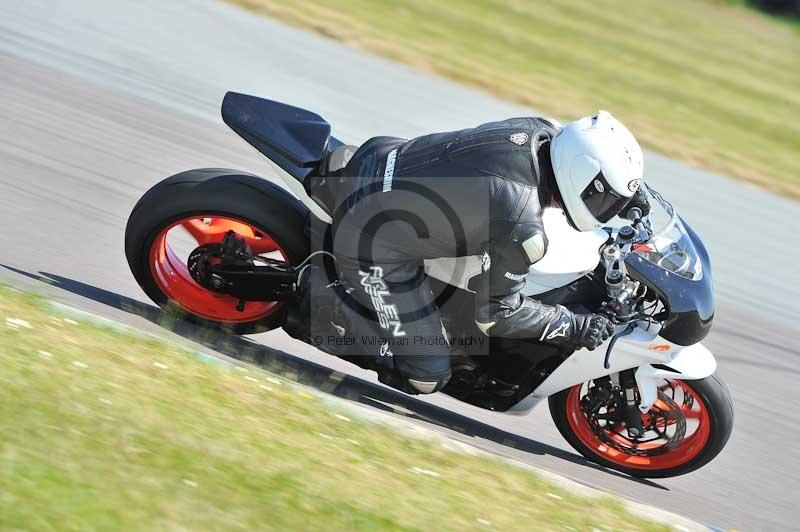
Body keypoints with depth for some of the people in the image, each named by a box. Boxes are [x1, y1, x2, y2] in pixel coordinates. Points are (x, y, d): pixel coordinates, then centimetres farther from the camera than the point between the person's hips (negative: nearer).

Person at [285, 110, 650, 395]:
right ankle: (318, 297, 3)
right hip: (373, 245, -8)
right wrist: (575, 327, -5)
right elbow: (496, 313, -13)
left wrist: (627, 190, 16)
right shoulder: (524, 231, -29)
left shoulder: (538, 130, -9)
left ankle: (341, 169, 24)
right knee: (425, 376, 2)